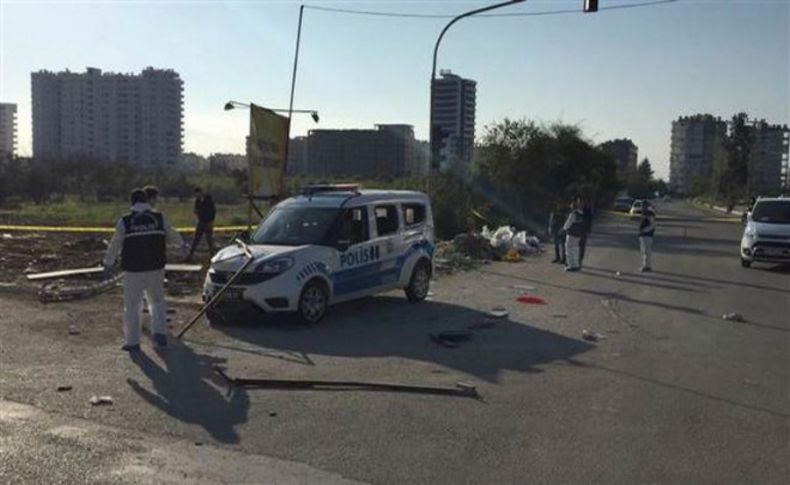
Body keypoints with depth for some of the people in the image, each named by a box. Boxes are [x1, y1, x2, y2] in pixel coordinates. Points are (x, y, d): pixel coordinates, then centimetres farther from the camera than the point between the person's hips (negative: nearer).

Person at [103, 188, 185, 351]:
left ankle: (132, 342, 11)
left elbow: (115, 245, 3)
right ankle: (160, 332, 7)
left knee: (132, 306, 7)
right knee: (157, 300, 19)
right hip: (156, 269, 2)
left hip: (133, 270, -2)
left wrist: (108, 263, 18)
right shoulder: (160, 218, 0)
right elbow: (172, 234, 16)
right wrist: (181, 244, 37)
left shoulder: (124, 222, -5)